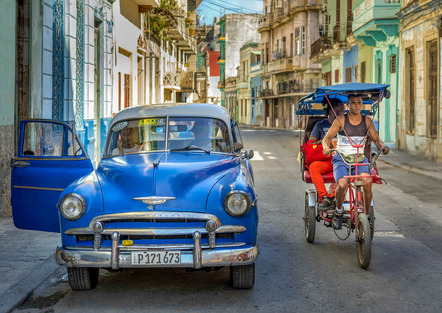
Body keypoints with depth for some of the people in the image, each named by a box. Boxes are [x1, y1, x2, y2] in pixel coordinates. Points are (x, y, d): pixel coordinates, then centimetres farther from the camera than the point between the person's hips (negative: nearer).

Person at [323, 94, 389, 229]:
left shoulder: (367, 121, 6)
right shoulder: (341, 120, -3)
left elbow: (376, 139, 9)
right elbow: (327, 137, -5)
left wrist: (382, 147, -14)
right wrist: (326, 147, -28)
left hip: (359, 159, 2)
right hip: (341, 159, -2)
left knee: (367, 182, -29)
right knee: (342, 185, -31)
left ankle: (367, 216, -11)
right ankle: (338, 212, -1)